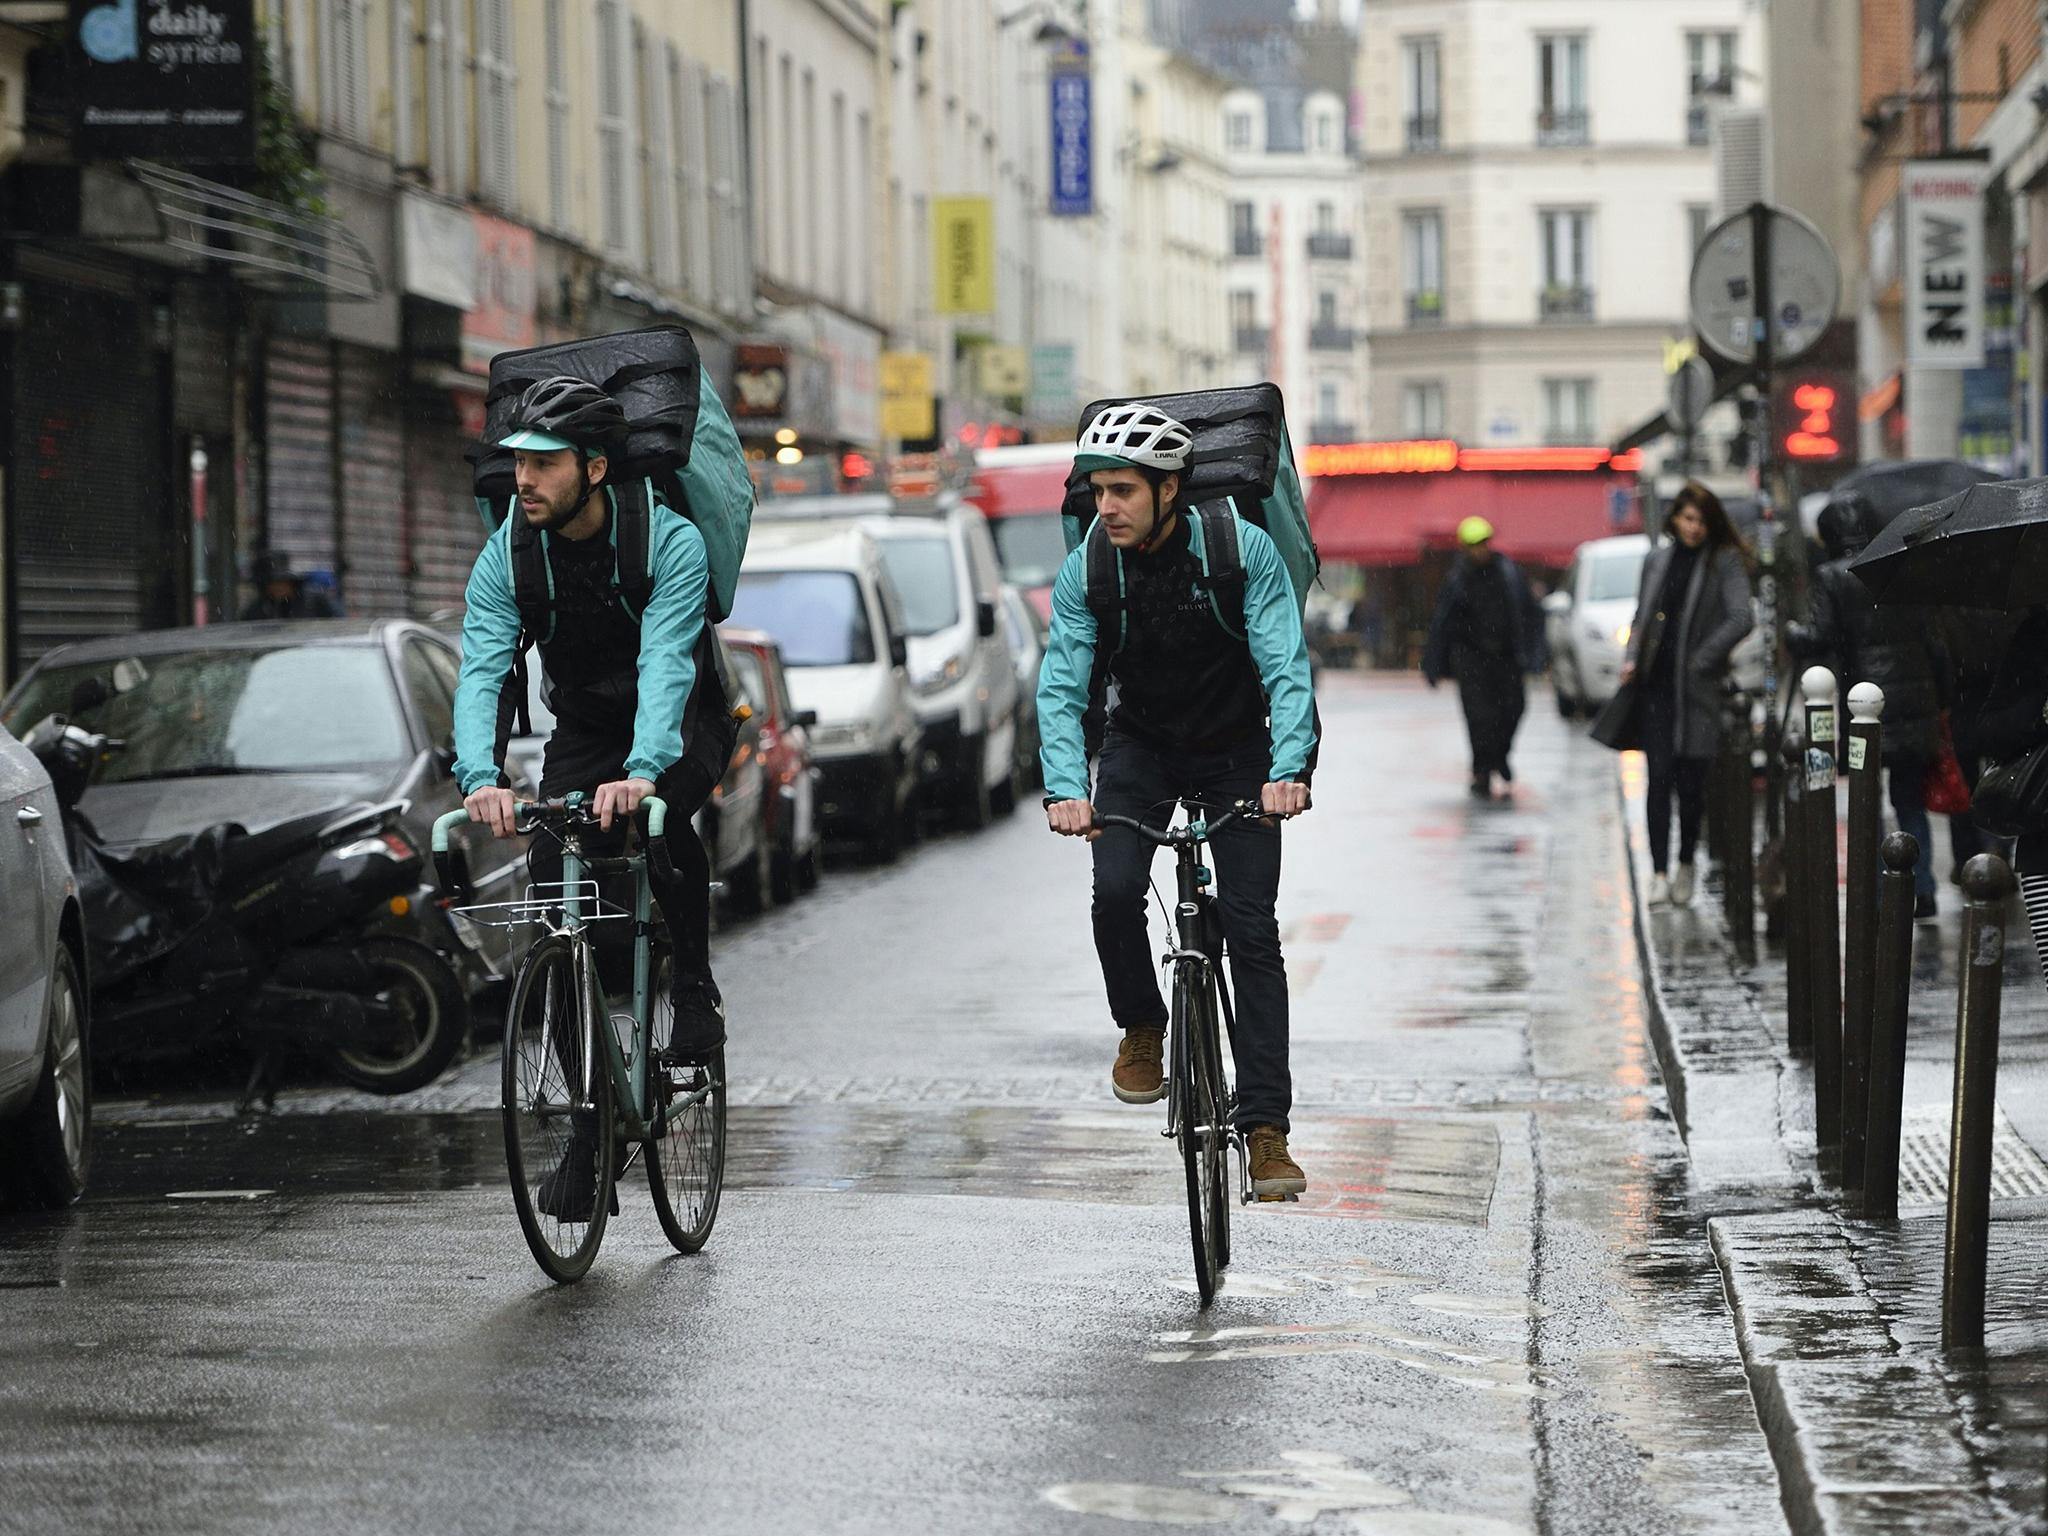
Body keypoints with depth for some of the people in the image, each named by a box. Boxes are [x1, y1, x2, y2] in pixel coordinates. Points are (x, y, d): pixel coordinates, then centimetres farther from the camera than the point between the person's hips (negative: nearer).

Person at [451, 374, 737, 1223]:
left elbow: (665, 664, -38)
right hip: (583, 736, 4)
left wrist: (642, 771, -54)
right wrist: (482, 777, -44)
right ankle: (589, 1127, 0)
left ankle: (695, 991, -15)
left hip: (680, 731, -4)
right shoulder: (507, 557, -14)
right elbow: (482, 672, -25)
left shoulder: (670, 542, -25)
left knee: (666, 817, -37)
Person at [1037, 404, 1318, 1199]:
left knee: (1251, 929, -9)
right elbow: (1061, 686, -22)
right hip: (1140, 750, 2)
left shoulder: (1243, 550, -23)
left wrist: (1288, 769, -43)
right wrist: (1066, 788, -38)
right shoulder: (1086, 571, -17)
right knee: (1116, 891, -22)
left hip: (1234, 752, -2)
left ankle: (1266, 1128, -6)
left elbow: (1287, 669, -27)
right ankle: (1142, 1030, 7)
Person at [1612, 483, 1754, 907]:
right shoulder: (1657, 560, 13)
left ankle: (1685, 866, 18)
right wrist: (1631, 659, 6)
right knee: (1660, 777, -4)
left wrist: (1703, 658, -12)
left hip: (1697, 688, -3)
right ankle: (1659, 872, -4)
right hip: (1656, 684, 3)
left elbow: (1741, 618, -12)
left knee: (1691, 782, 2)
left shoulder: (1725, 562, -1)